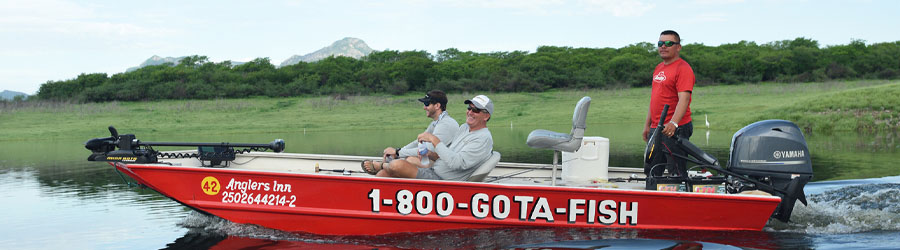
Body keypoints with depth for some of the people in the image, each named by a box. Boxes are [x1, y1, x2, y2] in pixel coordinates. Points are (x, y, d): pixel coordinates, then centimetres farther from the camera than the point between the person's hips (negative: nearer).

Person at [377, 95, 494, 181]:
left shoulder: (484, 139, -15)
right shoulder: (464, 128, 16)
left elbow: (456, 163, -26)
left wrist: (434, 139, -20)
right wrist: (430, 154, 0)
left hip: (441, 180, -9)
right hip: (434, 170, 9)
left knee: (398, 165, -20)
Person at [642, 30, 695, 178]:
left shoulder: (683, 68, -11)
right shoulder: (659, 68, 17)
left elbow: (683, 100, -22)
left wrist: (673, 123, -35)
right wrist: (647, 125, 20)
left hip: (674, 130, -9)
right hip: (656, 129, 9)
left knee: (676, 173, -5)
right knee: (651, 172, 15)